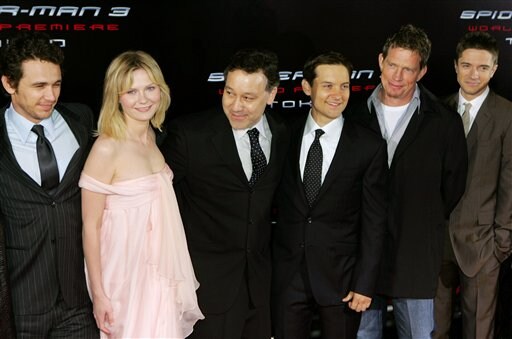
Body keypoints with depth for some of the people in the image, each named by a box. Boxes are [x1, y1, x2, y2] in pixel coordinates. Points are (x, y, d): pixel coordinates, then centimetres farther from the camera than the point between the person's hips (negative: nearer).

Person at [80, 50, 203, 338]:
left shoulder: (152, 136, 3)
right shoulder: (107, 149, -19)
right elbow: (90, 226, -15)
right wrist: (98, 293, -13)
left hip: (160, 268, 7)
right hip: (126, 271, -7)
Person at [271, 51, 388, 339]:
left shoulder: (369, 146, -5)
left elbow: (374, 222, -5)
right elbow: (277, 204, 6)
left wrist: (365, 283, -8)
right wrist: (267, 267, 4)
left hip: (340, 275, -1)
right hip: (287, 274, 2)